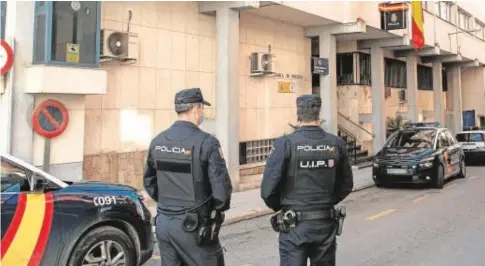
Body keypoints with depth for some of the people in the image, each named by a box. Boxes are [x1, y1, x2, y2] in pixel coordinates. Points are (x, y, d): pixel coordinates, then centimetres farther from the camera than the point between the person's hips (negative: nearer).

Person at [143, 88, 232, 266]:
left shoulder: (157, 141, 5)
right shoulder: (206, 142, -15)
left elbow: (149, 182, 12)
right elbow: (221, 186, -17)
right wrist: (218, 208, 1)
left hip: (163, 222, 6)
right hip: (193, 225, -6)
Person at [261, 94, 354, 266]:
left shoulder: (285, 144, -13)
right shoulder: (336, 144, -1)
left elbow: (268, 189, -13)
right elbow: (346, 185, 9)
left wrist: (279, 207, 7)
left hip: (294, 225, -4)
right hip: (326, 224, 4)